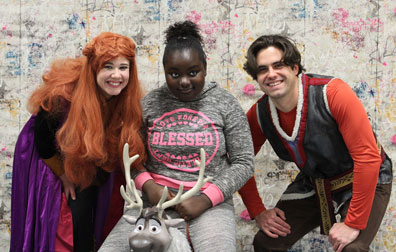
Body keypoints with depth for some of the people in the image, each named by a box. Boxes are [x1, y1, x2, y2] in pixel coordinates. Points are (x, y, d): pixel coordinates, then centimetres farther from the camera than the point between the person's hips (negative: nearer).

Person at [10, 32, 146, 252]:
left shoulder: (127, 98, -21)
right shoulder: (62, 95, -34)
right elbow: (43, 142, -18)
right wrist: (63, 175, -7)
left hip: (93, 166, 4)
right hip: (51, 159, -3)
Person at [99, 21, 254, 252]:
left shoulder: (226, 104, -1)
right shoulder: (149, 103, 4)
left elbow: (243, 163, -1)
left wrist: (205, 200, -12)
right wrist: (148, 186, -13)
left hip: (210, 202, -2)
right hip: (155, 200, 2)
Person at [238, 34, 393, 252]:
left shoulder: (332, 93, -29)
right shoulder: (259, 114, -12)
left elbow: (368, 156, -29)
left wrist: (353, 224, -27)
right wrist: (257, 212, -4)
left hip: (362, 183, -4)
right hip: (313, 184, 5)